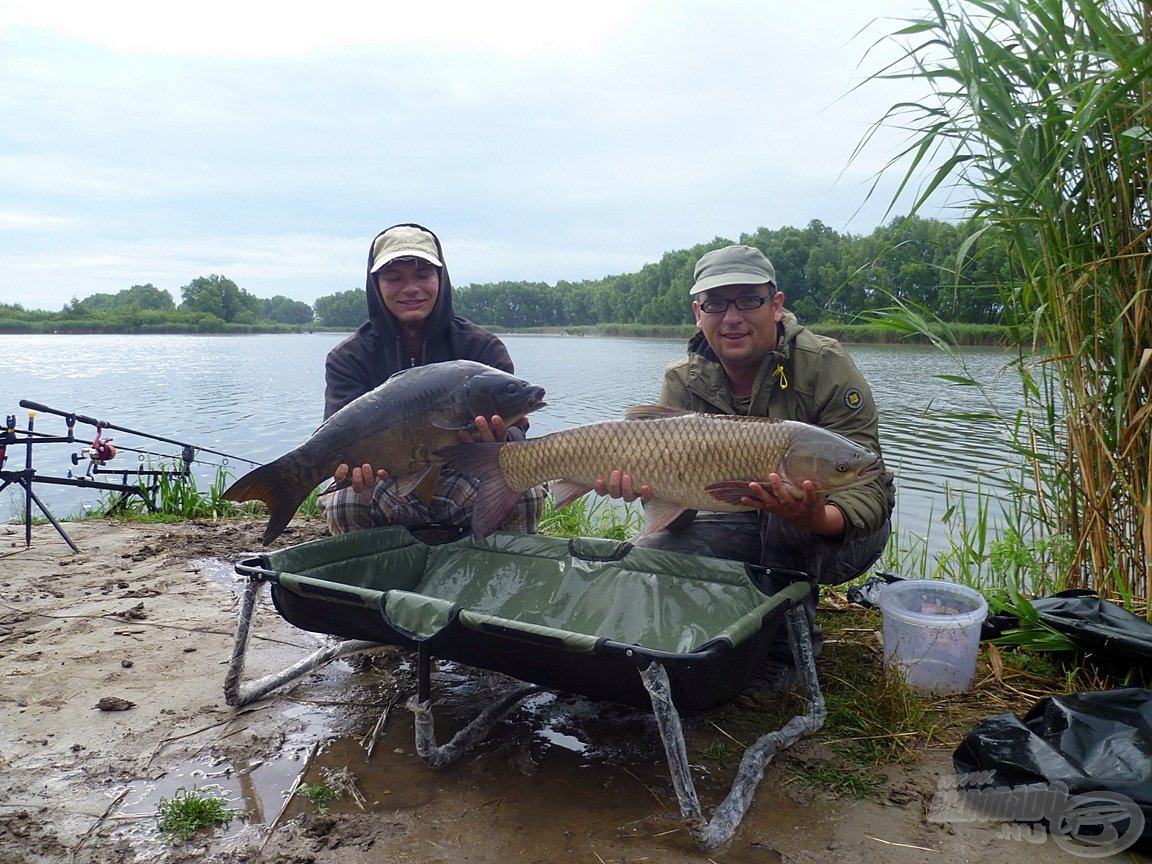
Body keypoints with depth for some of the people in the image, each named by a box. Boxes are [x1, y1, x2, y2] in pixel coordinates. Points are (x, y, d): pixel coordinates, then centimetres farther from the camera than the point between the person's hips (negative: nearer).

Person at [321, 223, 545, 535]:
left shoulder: (484, 348, -5)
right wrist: (355, 467, -44)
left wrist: (501, 439, -44)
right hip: (387, 486, 0)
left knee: (524, 493, -28)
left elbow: (513, 431, -17)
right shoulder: (349, 358, -4)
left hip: (465, 481, 0)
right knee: (342, 505, -31)